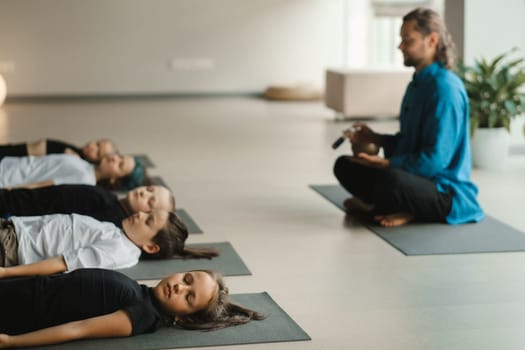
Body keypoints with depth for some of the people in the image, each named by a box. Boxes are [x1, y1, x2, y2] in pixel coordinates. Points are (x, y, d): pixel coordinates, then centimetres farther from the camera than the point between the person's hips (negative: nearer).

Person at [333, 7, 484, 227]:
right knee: (345, 166, 13)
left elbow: (435, 159, -25)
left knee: (390, 179, -40)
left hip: (446, 192, -10)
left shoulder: (445, 88, -20)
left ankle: (409, 212, -9)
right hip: (415, 178, 10)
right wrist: (375, 138, 6)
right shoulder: (418, 83, 11)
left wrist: (384, 163, -20)